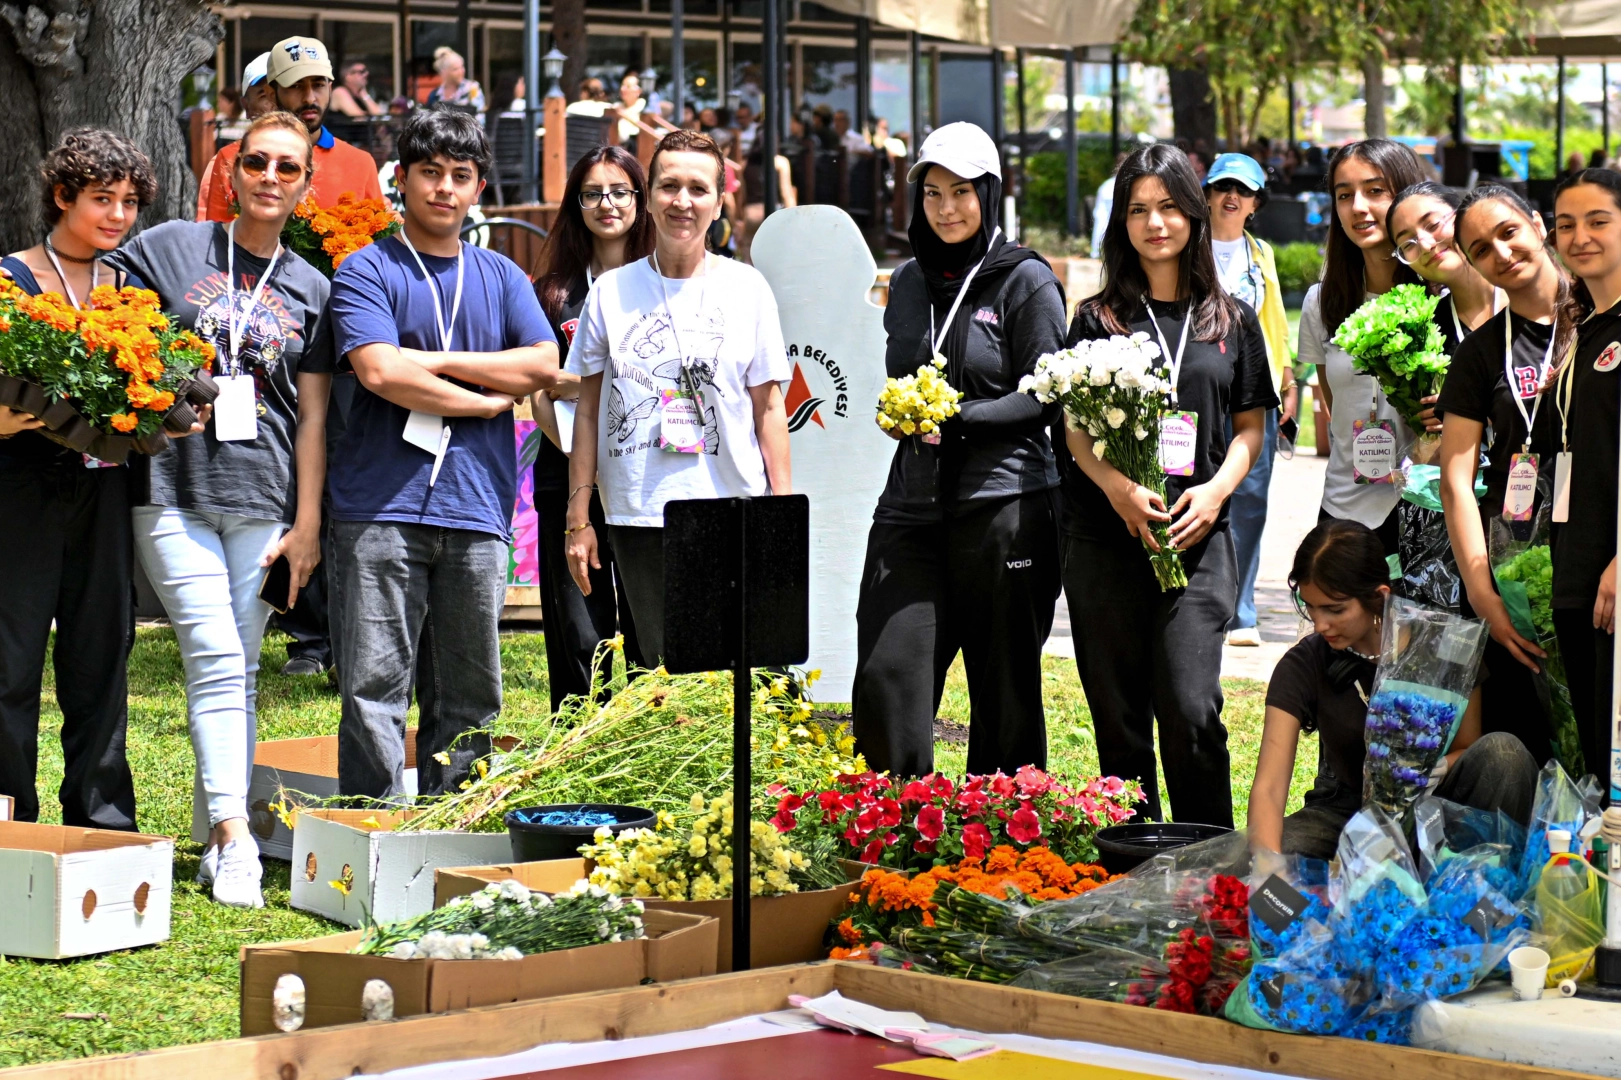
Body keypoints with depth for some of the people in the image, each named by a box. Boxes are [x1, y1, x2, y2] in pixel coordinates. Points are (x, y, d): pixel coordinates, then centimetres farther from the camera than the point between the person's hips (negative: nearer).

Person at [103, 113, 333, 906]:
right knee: (217, 660, -12)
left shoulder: (310, 289, 11)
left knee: (239, 670, 5)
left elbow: (313, 415, 10)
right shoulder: (170, 249, 4)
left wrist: (308, 525, 6)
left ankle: (218, 846, 13)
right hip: (175, 489, -2)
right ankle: (234, 837, -16)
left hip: (264, 500, 3)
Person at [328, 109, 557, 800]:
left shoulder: (500, 277, 16)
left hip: (476, 509, 4)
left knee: (468, 693, 6)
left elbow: (543, 366, 3)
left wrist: (437, 361, -4)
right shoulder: (368, 271, 3)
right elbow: (379, 372, -12)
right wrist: (485, 401, -4)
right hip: (382, 507, -4)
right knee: (375, 686, -6)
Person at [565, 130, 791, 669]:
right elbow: (588, 409, 10)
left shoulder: (747, 289, 7)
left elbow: (769, 407, 7)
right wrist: (578, 519, 5)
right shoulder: (611, 292, 8)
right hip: (638, 520, 1)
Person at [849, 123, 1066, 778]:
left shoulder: (1027, 280, -2)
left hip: (1003, 508, -4)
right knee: (886, 675, -7)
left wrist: (956, 419, -16)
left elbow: (1045, 398, -6)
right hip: (912, 503, 5)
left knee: (1004, 689, 4)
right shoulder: (909, 281, 14)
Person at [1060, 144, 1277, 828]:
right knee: (1120, 716, 4)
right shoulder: (1097, 320, 8)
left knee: (1191, 709, -11)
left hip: (1198, 539, 0)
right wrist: (1119, 488, -13)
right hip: (1105, 539, 0)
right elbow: (1074, 427, 5)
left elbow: (1250, 425, 13)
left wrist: (1216, 490, -5)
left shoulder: (1232, 320, 11)